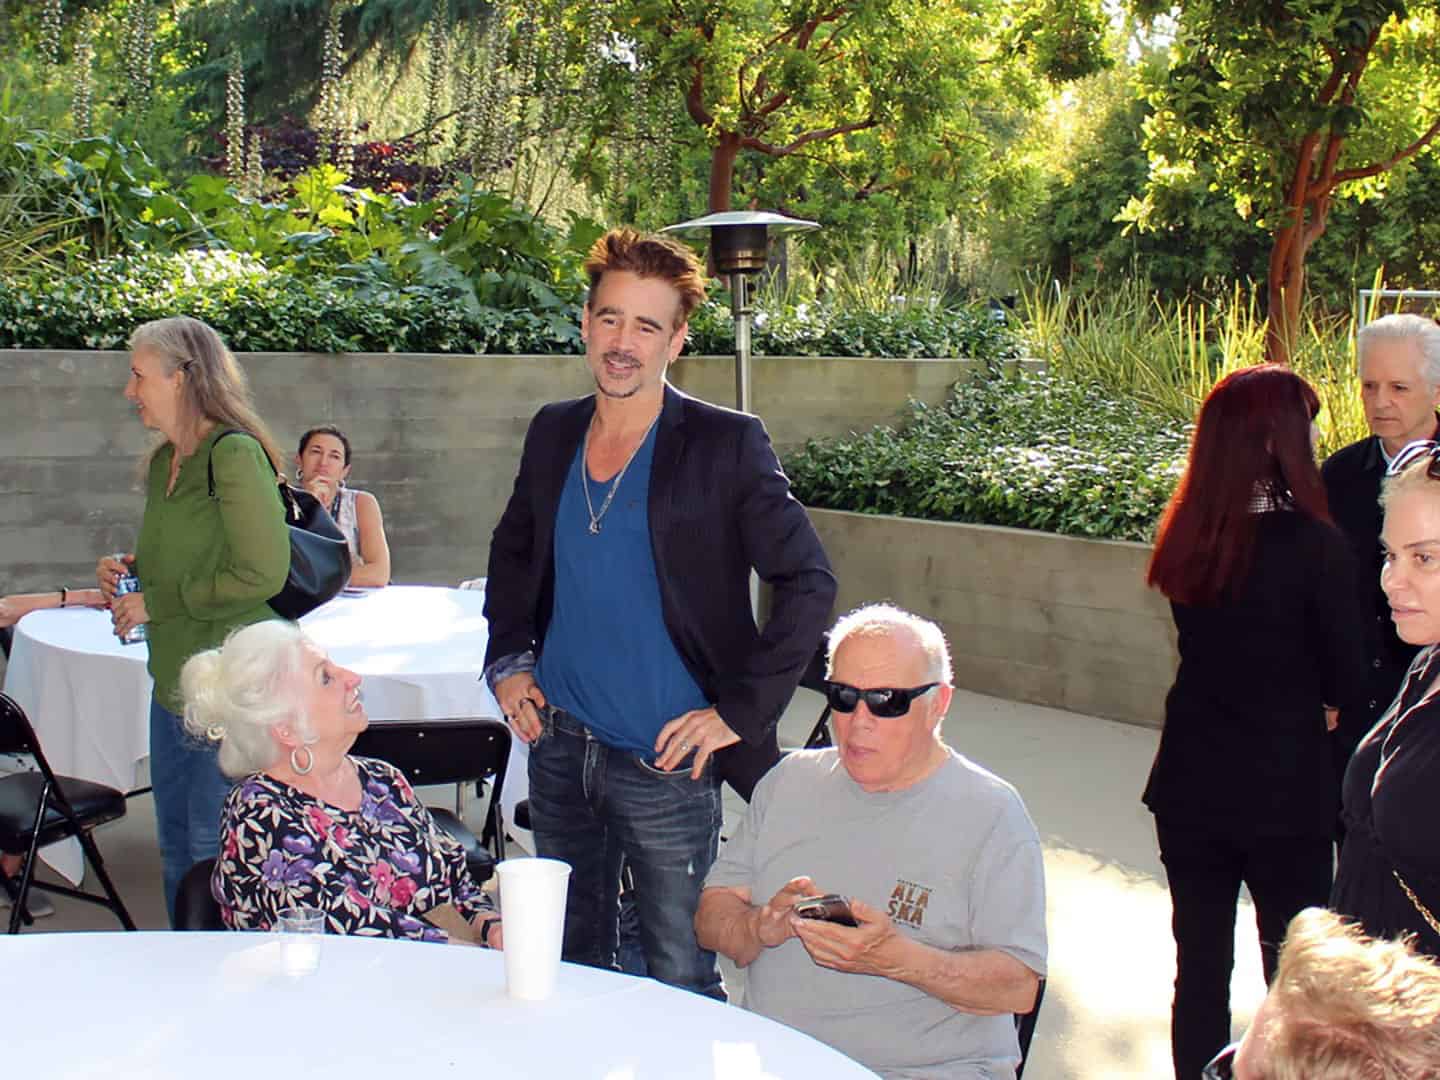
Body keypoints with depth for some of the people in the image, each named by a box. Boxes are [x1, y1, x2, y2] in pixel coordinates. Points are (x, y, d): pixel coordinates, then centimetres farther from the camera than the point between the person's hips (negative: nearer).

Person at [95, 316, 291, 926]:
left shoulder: (235, 454, -15)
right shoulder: (165, 462, 13)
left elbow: (262, 574, -22)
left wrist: (156, 603, -14)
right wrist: (131, 570, 6)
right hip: (172, 684, 9)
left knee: (213, 849, -1)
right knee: (175, 849, 16)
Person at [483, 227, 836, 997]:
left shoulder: (726, 445, -11)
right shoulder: (553, 433, 5)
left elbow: (808, 582, -12)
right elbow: (513, 551, 21)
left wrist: (740, 711, -15)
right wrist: (507, 658, 8)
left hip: (665, 761, -5)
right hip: (558, 747, 5)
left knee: (680, 979, 4)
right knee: (572, 960, 19)